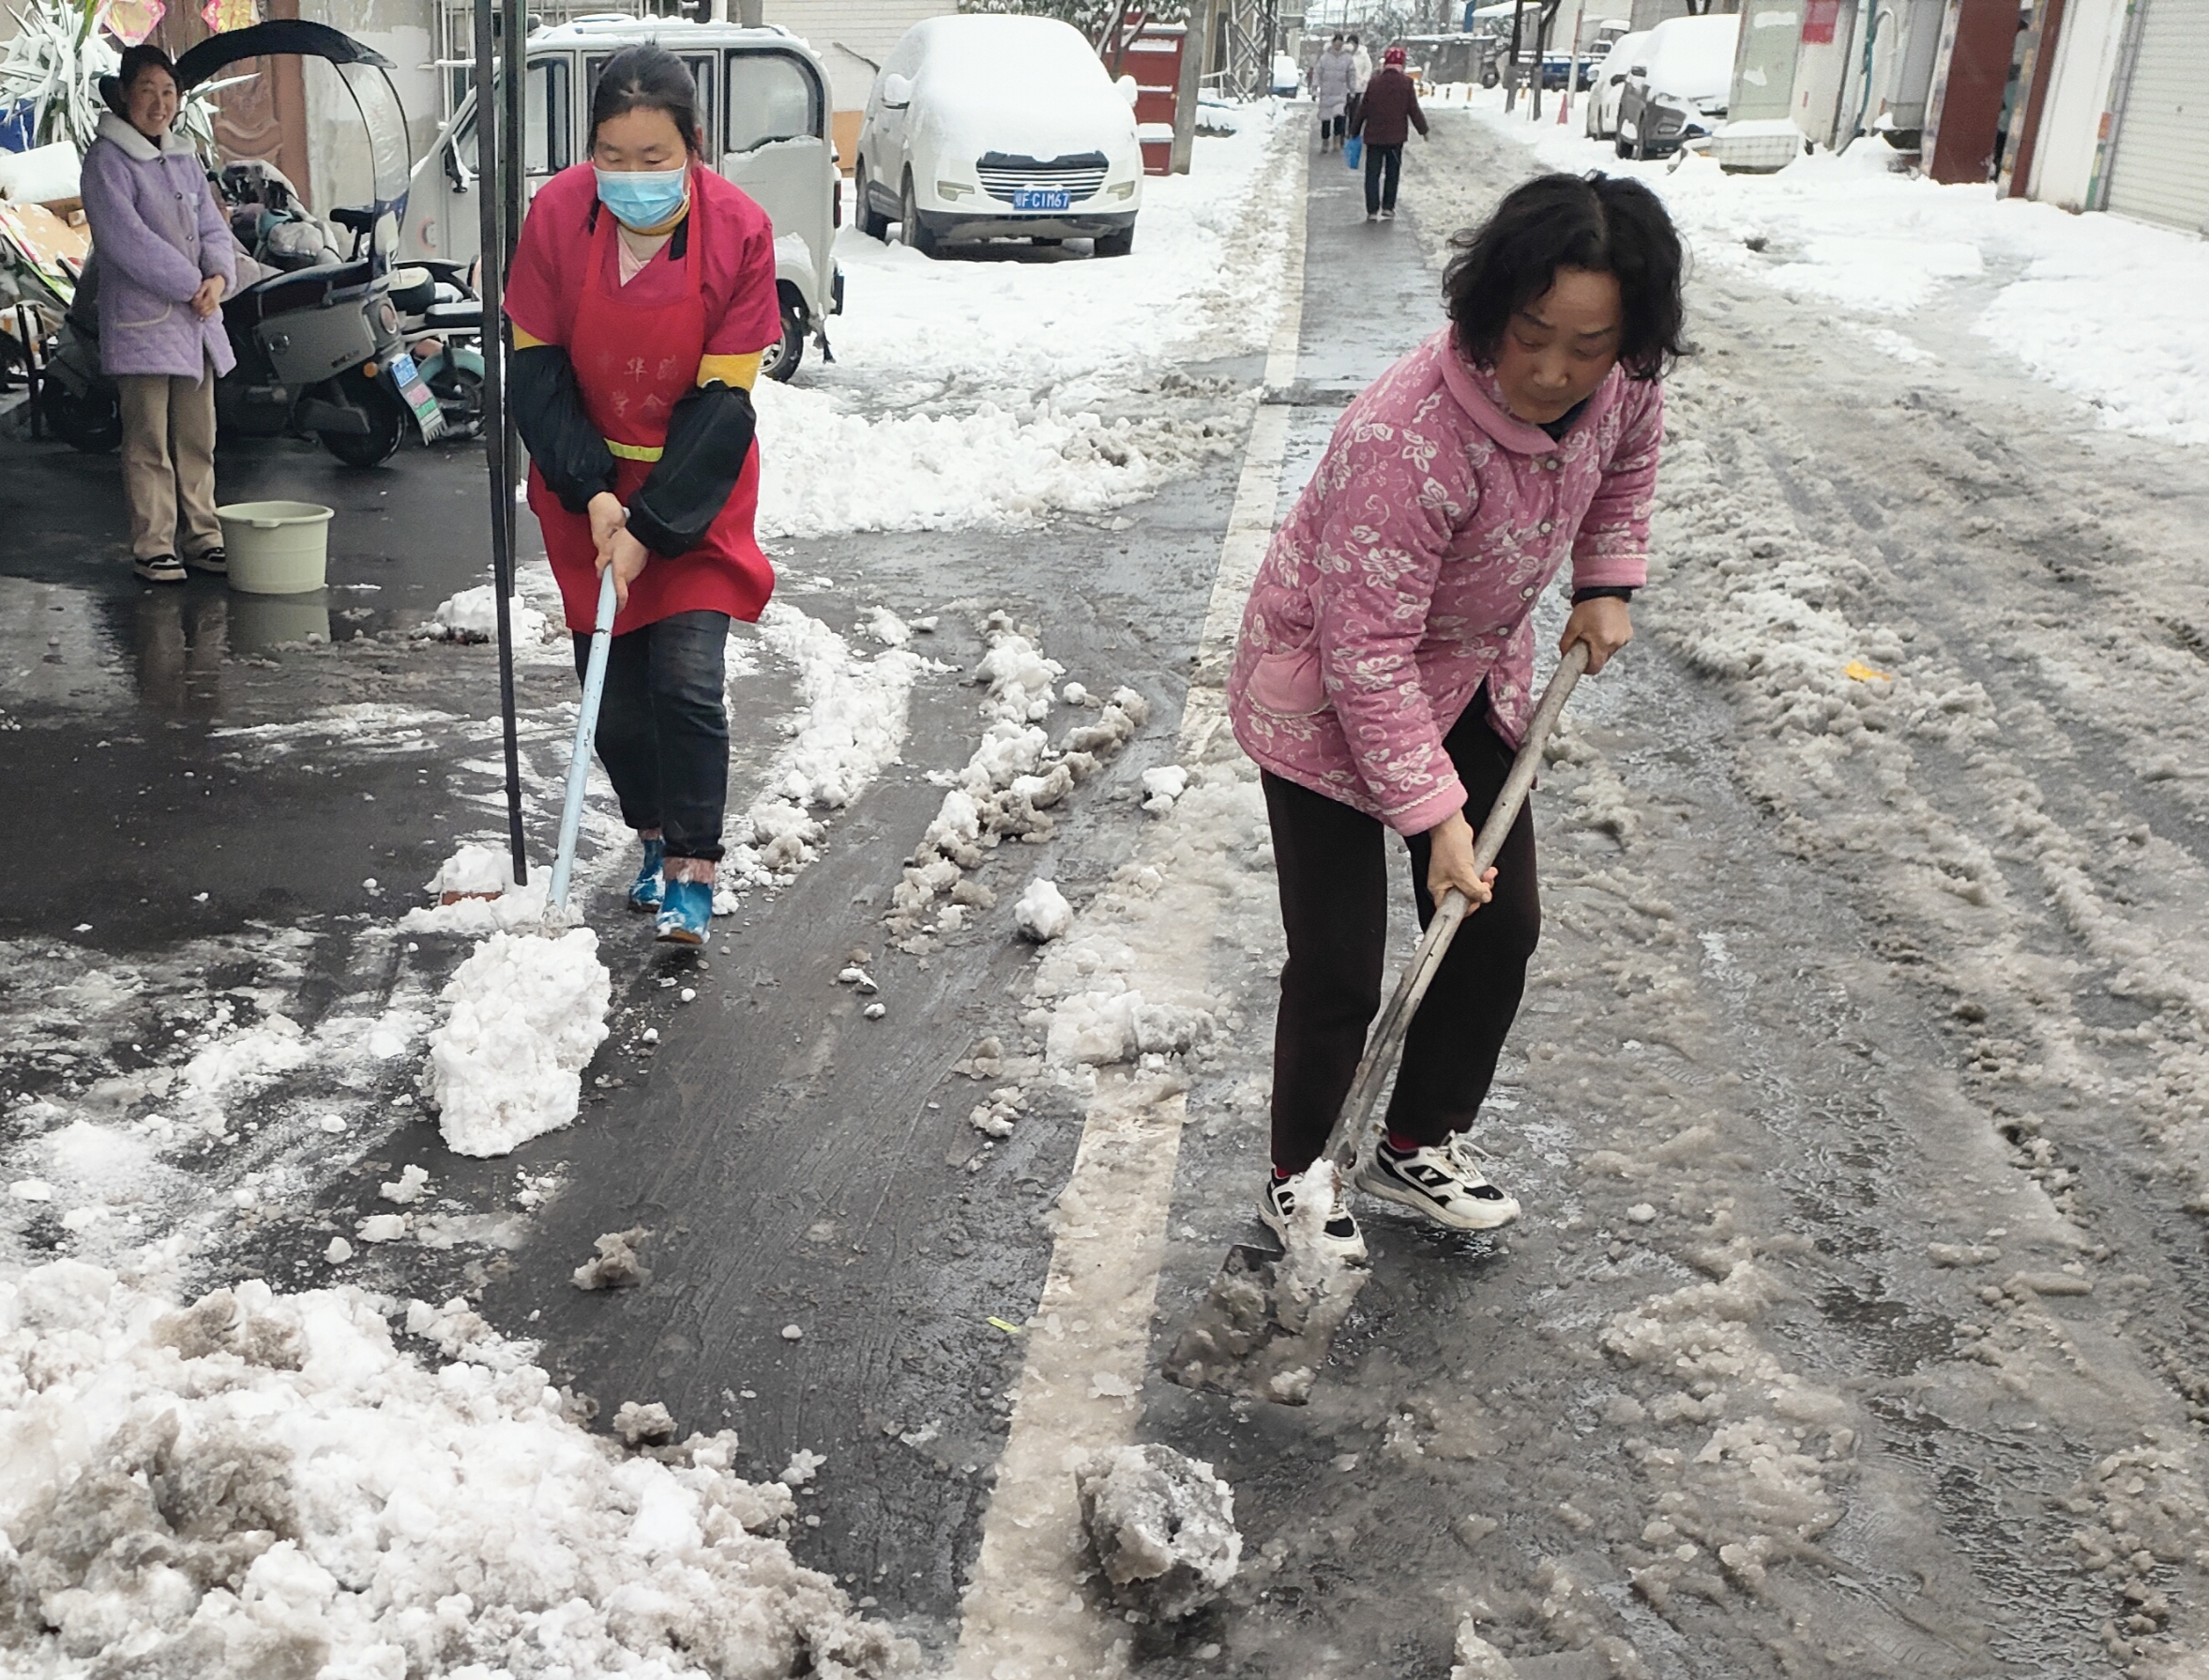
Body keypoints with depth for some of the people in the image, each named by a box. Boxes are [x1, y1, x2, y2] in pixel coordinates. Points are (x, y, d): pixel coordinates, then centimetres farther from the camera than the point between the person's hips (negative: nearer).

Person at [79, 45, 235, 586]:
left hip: (196, 320, 7)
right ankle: (152, 547, 1)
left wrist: (218, 277, -8)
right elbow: (128, 240, -15)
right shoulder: (107, 159, -7)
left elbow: (213, 227, 13)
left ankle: (203, 536, 17)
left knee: (198, 438, 10)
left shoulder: (184, 157, 16)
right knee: (149, 443, -4)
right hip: (141, 321, -7)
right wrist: (192, 286, -16)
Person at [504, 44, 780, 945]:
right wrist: (590, 493, -18)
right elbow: (536, 370, -7)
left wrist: (650, 529, -19)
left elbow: (723, 401, -16)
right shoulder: (557, 214, -14)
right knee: (613, 694, 7)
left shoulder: (739, 231, -18)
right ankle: (653, 836, 30)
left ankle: (691, 872, 3)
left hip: (694, 489, -2)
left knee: (687, 682, -10)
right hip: (588, 490, 2)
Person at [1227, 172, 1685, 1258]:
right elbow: (1367, 656, -33)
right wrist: (1436, 814, -30)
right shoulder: (1408, 440, -38)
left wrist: (1606, 584, 3)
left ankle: (1419, 1148, 33)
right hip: (1326, 692, -7)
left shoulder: (1621, 385, -16)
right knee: (1338, 973, -4)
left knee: (1501, 930, 12)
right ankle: (1301, 1182, 21)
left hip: (1476, 676, 7)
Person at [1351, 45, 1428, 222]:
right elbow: (1414, 110, -3)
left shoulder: (1374, 83, -3)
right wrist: (1423, 130, 9)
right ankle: (1388, 207, 10)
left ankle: (1372, 209, -1)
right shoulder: (1407, 84, -6)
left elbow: (1362, 110, 2)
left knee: (1372, 173, 5)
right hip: (1396, 136, 0)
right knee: (1392, 172, 13)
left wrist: (1354, 131, 13)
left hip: (1374, 136, 0)